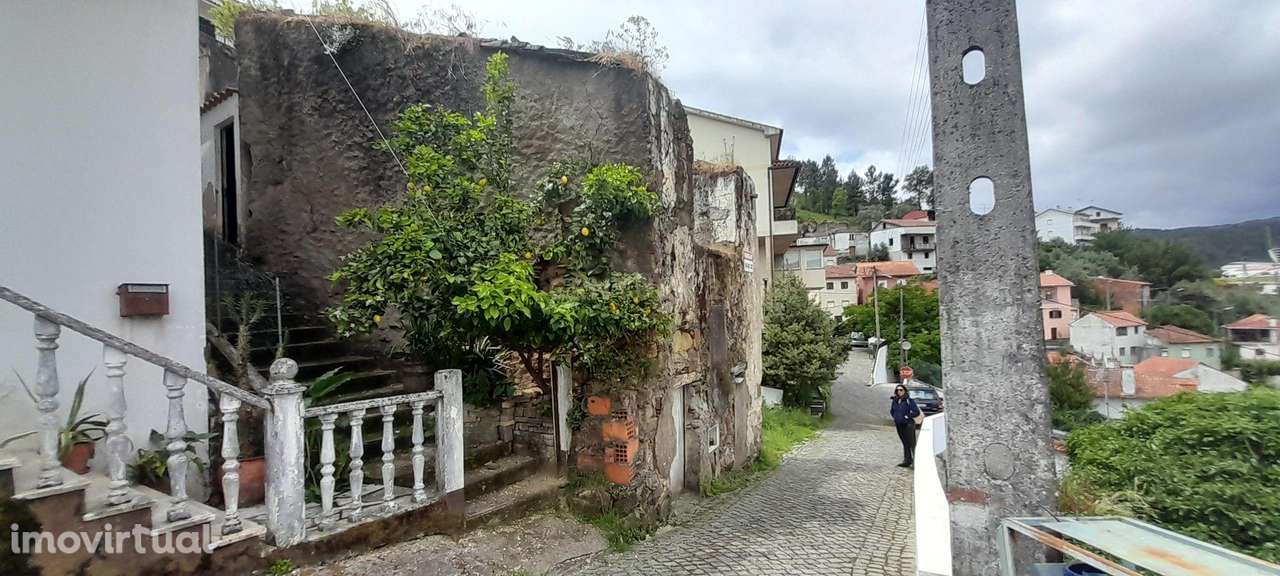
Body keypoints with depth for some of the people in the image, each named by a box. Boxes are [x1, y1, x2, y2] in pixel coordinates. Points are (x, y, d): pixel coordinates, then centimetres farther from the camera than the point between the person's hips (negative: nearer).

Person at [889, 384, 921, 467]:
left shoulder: (909, 400, -11)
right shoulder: (894, 401, 7)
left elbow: (917, 412, -12)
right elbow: (891, 411, 24)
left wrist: (908, 416, -13)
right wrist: (895, 417, 9)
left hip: (908, 424, -6)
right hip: (899, 425, 6)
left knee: (911, 443, -9)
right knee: (905, 443, 14)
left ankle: (915, 460, -7)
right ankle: (907, 461, 20)